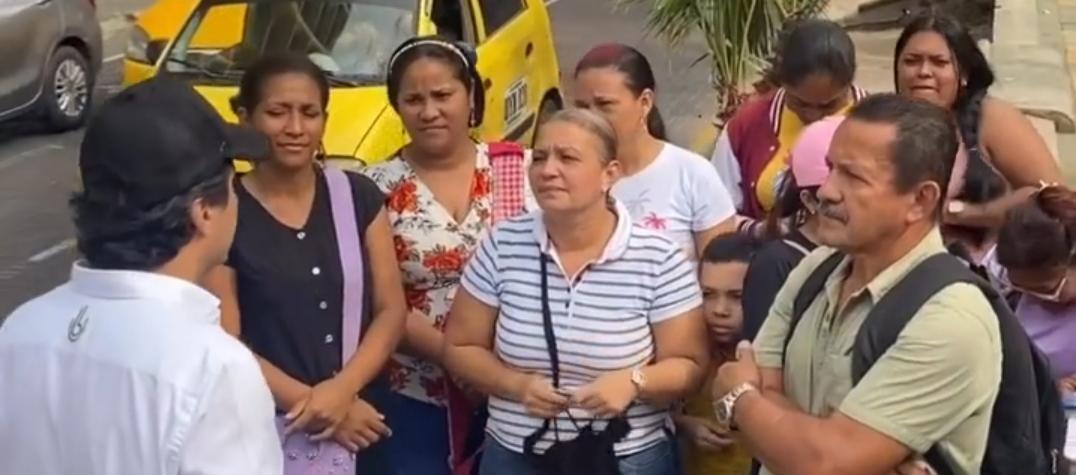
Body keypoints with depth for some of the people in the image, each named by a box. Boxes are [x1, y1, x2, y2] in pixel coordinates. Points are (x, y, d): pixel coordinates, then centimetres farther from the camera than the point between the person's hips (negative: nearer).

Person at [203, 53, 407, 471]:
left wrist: (343, 388, -14)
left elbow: (391, 310, 1)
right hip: (266, 433, -3)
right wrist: (310, 404, -15)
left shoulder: (358, 197, 2)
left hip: (360, 424, 3)